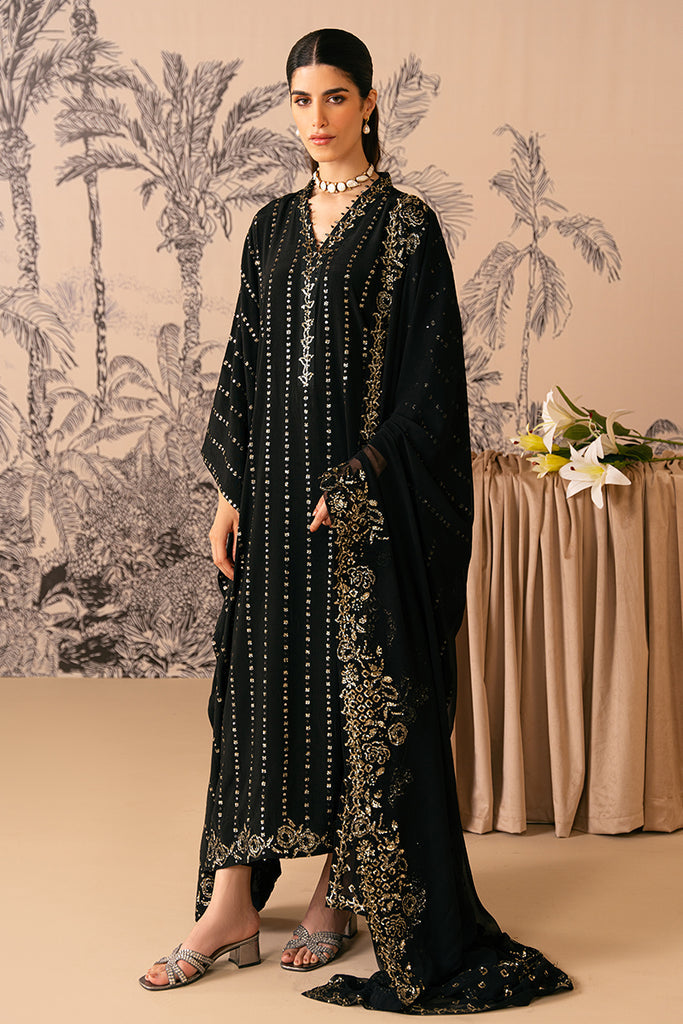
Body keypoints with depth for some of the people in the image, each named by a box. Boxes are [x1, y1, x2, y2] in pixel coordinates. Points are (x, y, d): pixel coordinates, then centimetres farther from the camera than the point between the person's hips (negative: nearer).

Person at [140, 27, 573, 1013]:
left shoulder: (407, 225, -4)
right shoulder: (275, 226, 12)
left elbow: (428, 371, -9)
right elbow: (245, 361, 11)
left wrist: (361, 479, -16)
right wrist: (230, 490, 5)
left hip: (368, 494, -5)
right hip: (278, 487, 5)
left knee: (365, 688, 2)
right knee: (259, 678, 5)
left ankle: (343, 892, 17)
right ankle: (232, 907, 11)